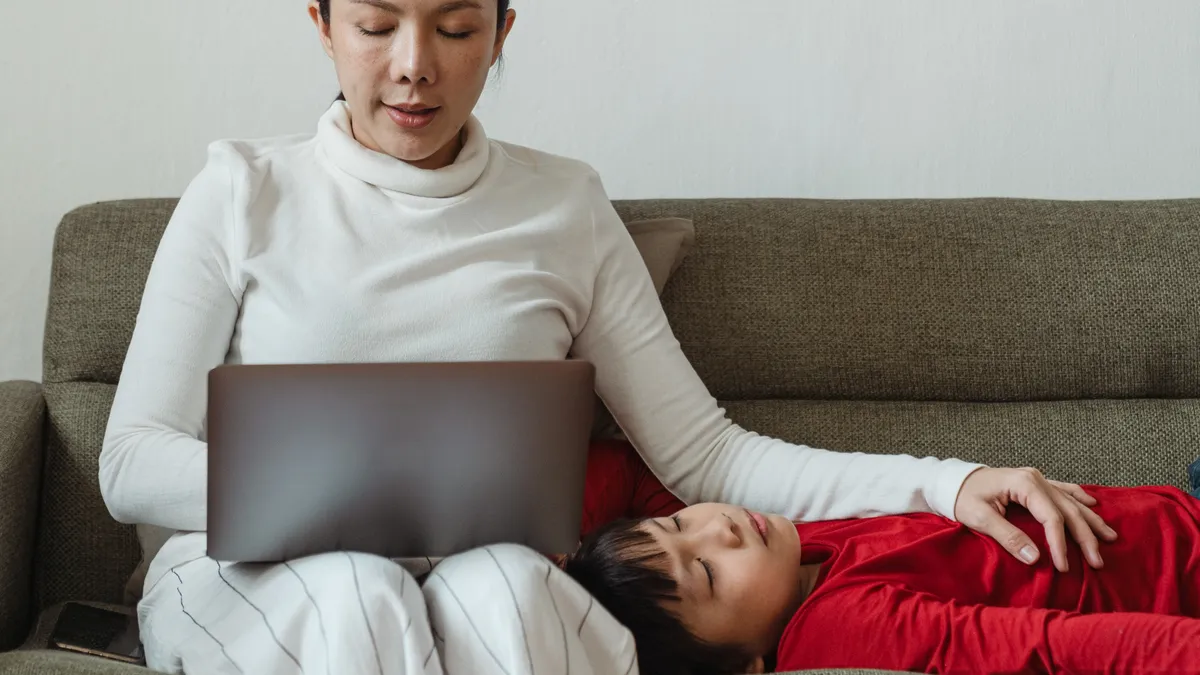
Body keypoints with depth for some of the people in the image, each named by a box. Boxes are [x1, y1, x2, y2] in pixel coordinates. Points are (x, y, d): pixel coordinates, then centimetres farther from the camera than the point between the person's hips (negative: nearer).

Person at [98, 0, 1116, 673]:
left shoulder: (565, 209, 10)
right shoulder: (248, 191, 5)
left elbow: (700, 453, 6)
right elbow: (133, 464, 0)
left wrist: (949, 483, -9)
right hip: (244, 581, 0)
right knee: (358, 591, -38)